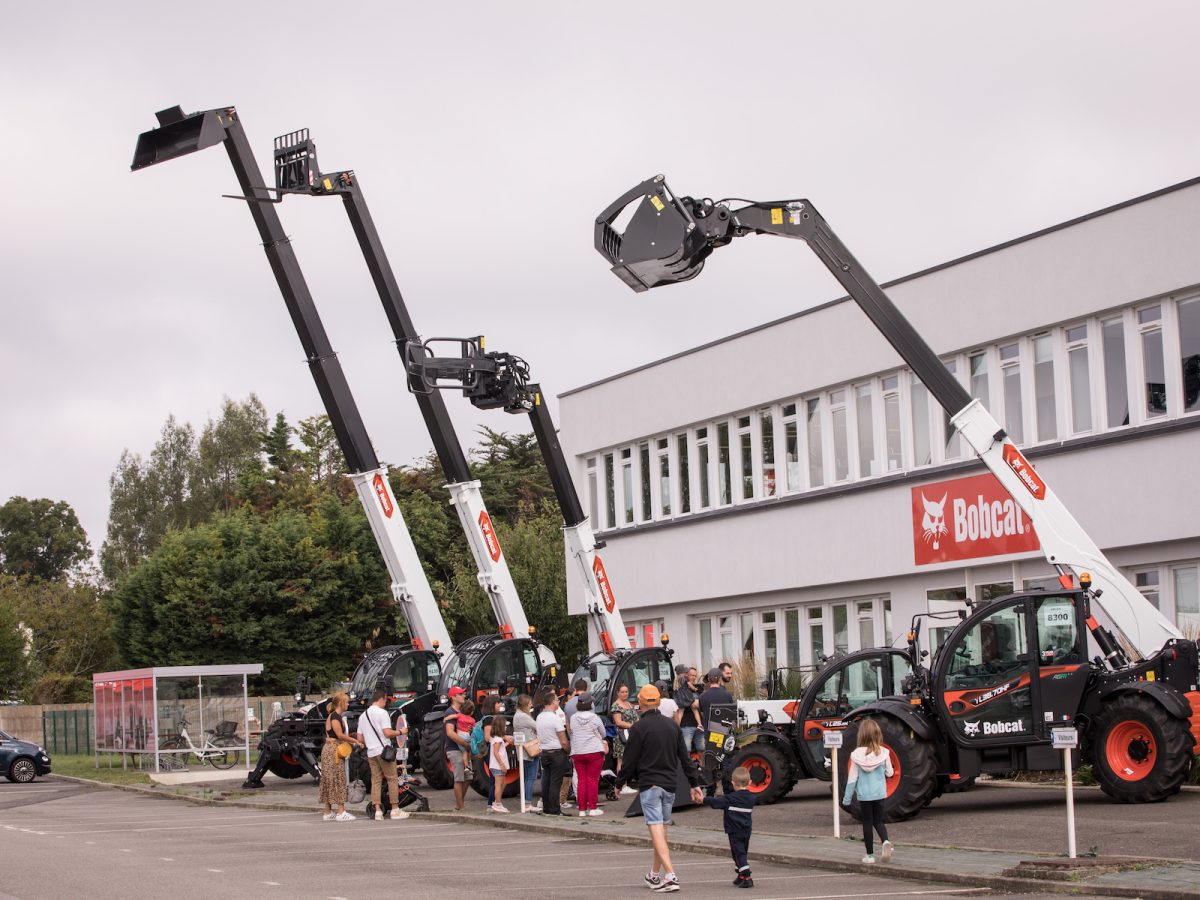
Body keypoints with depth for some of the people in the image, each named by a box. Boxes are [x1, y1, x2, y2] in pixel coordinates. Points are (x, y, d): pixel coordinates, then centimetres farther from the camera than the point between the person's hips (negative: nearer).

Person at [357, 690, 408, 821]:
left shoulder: (363, 716, 15)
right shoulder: (382, 713, -8)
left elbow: (360, 738, 16)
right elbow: (387, 733, -17)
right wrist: (400, 732, -1)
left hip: (371, 752, 7)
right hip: (383, 750, -7)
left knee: (375, 781, 6)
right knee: (392, 779, 0)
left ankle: (377, 811, 0)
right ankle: (395, 809, 0)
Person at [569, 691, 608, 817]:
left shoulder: (573, 718, 0)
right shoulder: (595, 718, -7)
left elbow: (571, 734, 6)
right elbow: (603, 733, 4)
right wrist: (604, 741, 25)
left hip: (577, 753, 3)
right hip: (595, 751, -3)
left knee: (581, 780, 7)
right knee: (593, 780, 1)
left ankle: (582, 809, 7)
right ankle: (593, 808, 1)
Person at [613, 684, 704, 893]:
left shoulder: (638, 728, -9)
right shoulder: (672, 725, 9)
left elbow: (630, 760, -7)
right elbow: (684, 757, 10)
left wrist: (619, 784, 6)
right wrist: (695, 784, 14)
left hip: (649, 785, -6)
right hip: (670, 785, 6)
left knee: (656, 829, -9)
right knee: (661, 829, 16)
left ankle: (670, 876, -21)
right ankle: (654, 875, 25)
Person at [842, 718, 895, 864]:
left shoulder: (857, 755, -12)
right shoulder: (883, 753, -8)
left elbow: (852, 778, -7)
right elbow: (889, 773, 2)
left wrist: (847, 797, 3)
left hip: (864, 795, -1)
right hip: (879, 793, 1)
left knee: (867, 823, 10)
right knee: (878, 821, 15)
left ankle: (870, 855, 14)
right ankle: (885, 841, -13)